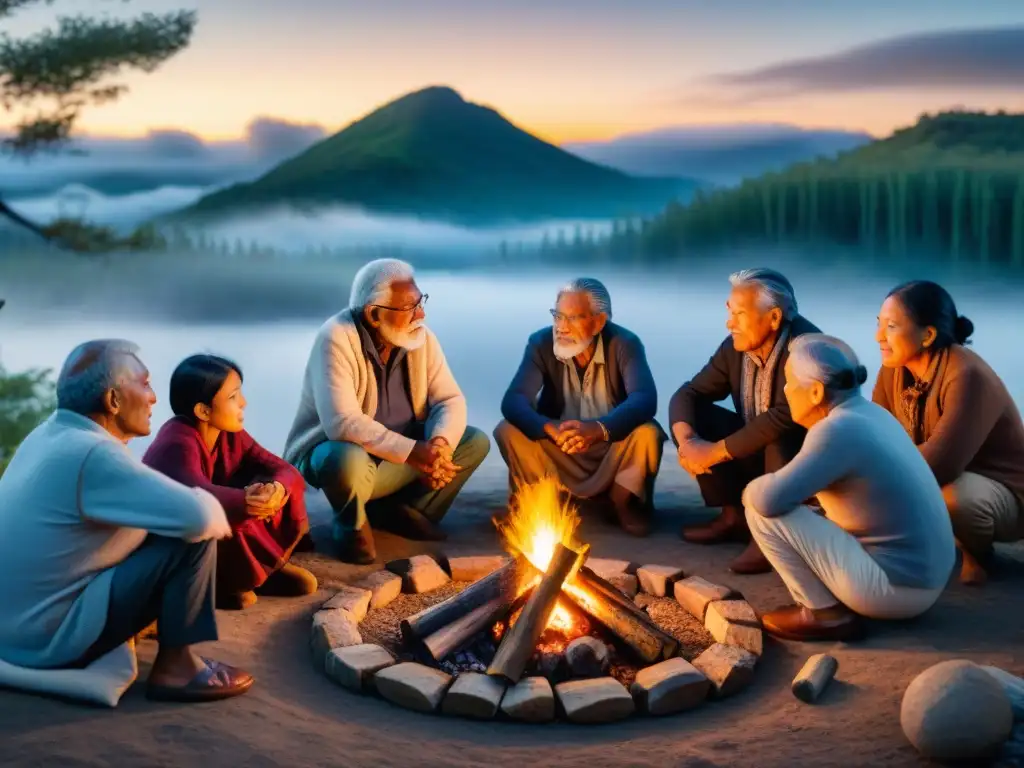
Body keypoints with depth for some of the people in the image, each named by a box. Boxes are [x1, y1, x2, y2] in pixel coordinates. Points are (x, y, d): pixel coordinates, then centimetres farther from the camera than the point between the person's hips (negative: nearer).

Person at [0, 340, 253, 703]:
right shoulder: (93, 455, -24)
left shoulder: (49, 433, 5)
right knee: (193, 538, -14)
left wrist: (204, 508, 6)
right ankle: (175, 665, -3)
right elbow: (198, 516, -29)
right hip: (46, 637, -10)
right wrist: (217, 513, -6)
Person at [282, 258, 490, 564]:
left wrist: (439, 443, -28)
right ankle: (352, 524, -6)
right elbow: (342, 423, -33)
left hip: (400, 457, 6)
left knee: (475, 441, -8)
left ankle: (398, 510, 2)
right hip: (335, 450, -6)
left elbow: (450, 400, -6)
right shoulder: (336, 339, -25)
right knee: (350, 462, -40)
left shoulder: (420, 337, -5)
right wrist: (413, 453, -36)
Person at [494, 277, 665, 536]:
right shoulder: (541, 343, -13)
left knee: (647, 433, -31)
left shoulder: (624, 344, -17)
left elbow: (645, 399, -32)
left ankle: (622, 501, -2)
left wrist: (599, 429, -50)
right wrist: (550, 428, -44)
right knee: (508, 432, -24)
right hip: (558, 452, 1)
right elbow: (512, 401, -22)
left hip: (614, 449, -1)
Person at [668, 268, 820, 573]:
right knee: (692, 417, -7)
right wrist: (687, 440, -23)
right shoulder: (735, 347, -5)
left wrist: (716, 452, -31)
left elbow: (785, 417, -37)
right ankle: (735, 516, 1)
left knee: (781, 434, -36)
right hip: (756, 451, 7)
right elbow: (688, 393, -1)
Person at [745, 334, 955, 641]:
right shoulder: (868, 413, 6)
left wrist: (751, 489, -5)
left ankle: (827, 613, -2)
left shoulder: (839, 430, -22)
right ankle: (835, 604, 12)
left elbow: (770, 499, -27)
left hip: (896, 585, -9)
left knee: (762, 512, -13)